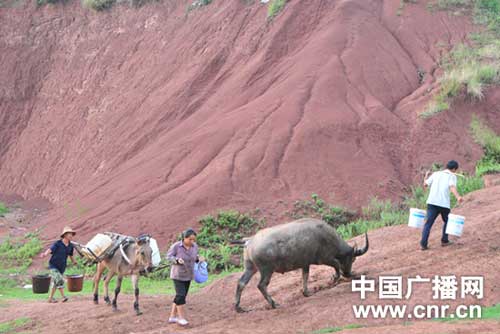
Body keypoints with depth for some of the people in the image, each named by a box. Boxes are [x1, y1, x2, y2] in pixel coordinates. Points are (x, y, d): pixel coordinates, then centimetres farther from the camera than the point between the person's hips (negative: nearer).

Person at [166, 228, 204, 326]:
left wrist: (199, 259, -13)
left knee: (181, 296, 8)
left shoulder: (194, 246, -5)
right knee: (181, 295, -14)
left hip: (188, 275, 6)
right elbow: (169, 257, -12)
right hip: (178, 274, -6)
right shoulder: (176, 246, -20)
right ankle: (182, 317, -3)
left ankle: (172, 317, 18)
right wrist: (177, 260, -31)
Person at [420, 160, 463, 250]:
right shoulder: (452, 176, 4)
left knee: (428, 223, 0)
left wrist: (426, 176, 37)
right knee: (447, 221, 23)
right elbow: (452, 187, -15)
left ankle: (423, 244, -11)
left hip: (432, 202, 3)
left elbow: (425, 184, 16)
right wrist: (458, 197, -31)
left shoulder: (436, 174, 15)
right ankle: (444, 241, 26)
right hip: (444, 204, -3)